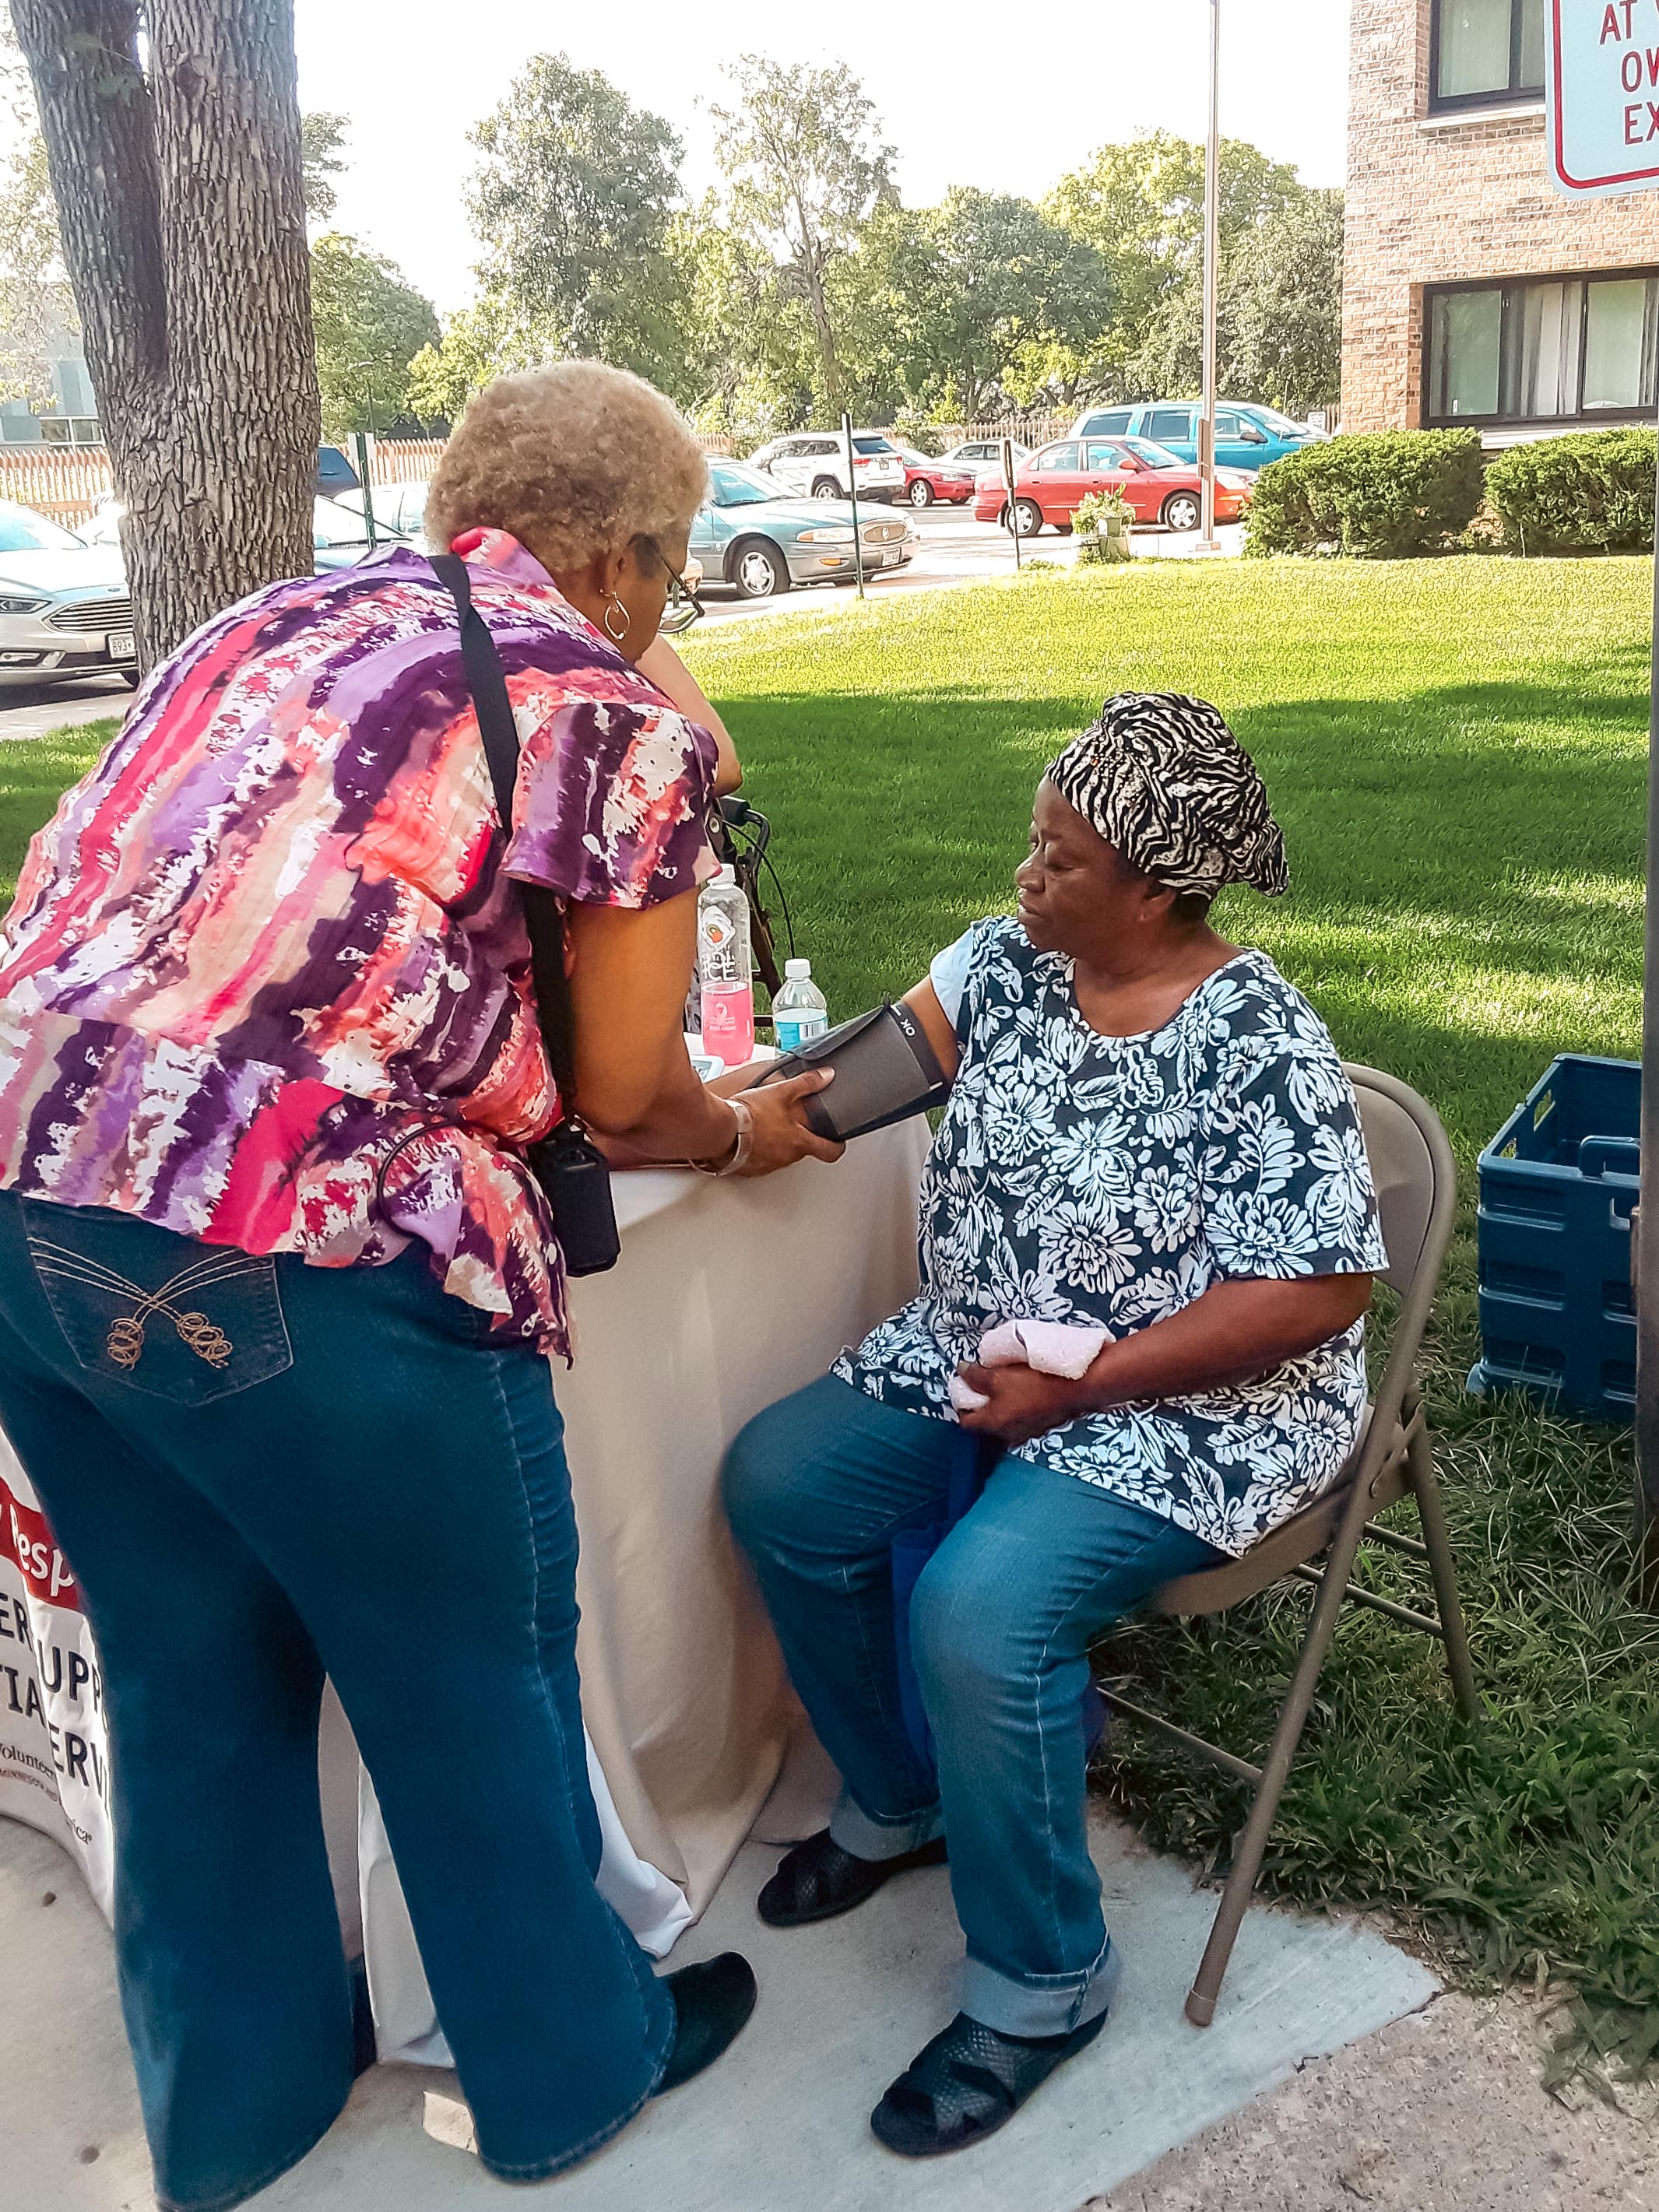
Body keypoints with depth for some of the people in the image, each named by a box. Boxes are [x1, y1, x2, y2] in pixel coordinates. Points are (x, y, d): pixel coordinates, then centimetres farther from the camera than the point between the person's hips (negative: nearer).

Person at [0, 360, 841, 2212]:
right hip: (294, 1254, -7)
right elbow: (622, 1092, 5)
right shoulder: (622, 717, 1)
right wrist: (743, 1137, 26)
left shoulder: (262, 621, 20)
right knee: (473, 1676, 16)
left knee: (190, 1682, 24)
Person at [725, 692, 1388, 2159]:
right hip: (981, 1358, 8)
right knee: (779, 1488, -3)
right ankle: (900, 1802, 20)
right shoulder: (1008, 962, 0)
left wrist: (1079, 1385, -23)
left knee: (981, 1611, -27)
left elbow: (1321, 1292, -22)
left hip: (1185, 1413, -7)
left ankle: (1042, 1984, 0)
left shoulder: (1260, 1049, -20)